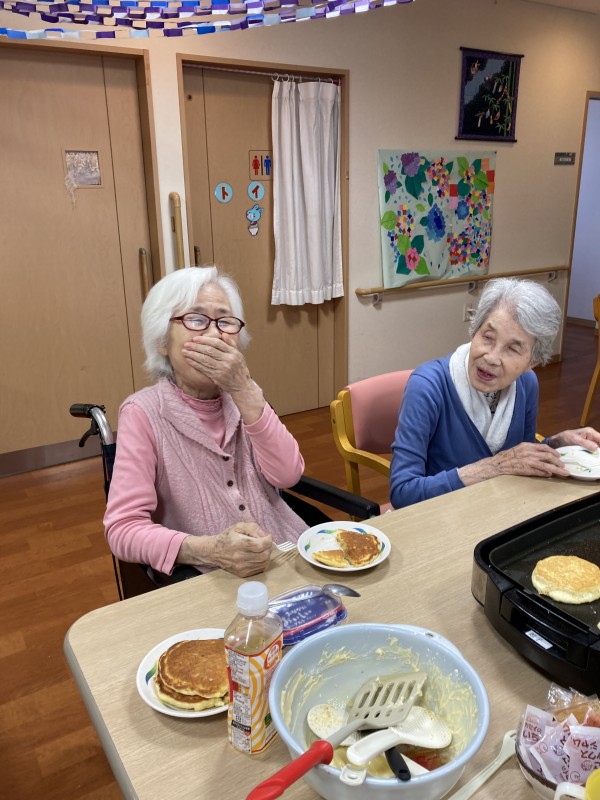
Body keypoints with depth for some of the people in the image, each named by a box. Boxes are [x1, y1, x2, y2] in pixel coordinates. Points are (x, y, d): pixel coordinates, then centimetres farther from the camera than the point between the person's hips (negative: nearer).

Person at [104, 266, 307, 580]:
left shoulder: (242, 394, 4)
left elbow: (287, 475, -9)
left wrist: (244, 390, -19)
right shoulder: (144, 412, -9)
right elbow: (123, 528, -15)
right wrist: (209, 550, -30)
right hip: (205, 580, -3)